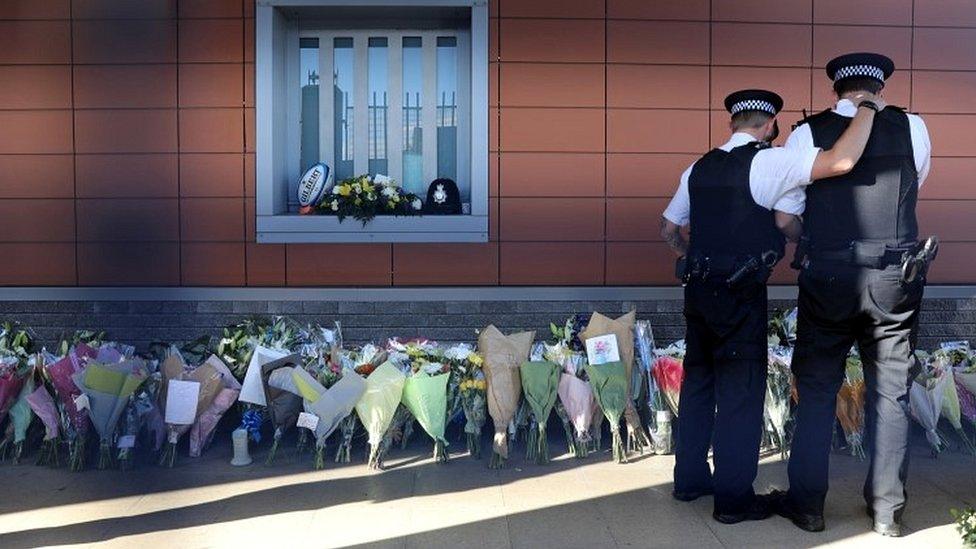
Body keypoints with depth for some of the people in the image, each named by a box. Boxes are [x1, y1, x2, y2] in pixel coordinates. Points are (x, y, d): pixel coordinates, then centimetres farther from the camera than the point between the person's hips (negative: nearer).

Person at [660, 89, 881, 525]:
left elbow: (668, 230, 18)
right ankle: (733, 498, 11)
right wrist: (867, 110, -6)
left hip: (698, 290, 7)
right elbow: (841, 161, -21)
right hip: (742, 294, -7)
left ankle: (689, 479, 29)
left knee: (698, 380, 17)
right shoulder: (769, 162, -10)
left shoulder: (697, 170, 10)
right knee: (741, 390, 3)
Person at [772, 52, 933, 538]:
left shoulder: (807, 134, -2)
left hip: (827, 279, -1)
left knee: (817, 390, 11)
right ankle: (886, 511, 19)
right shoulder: (912, 129, 2)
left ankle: (807, 504, 17)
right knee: (890, 394, 11)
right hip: (895, 280, 1)